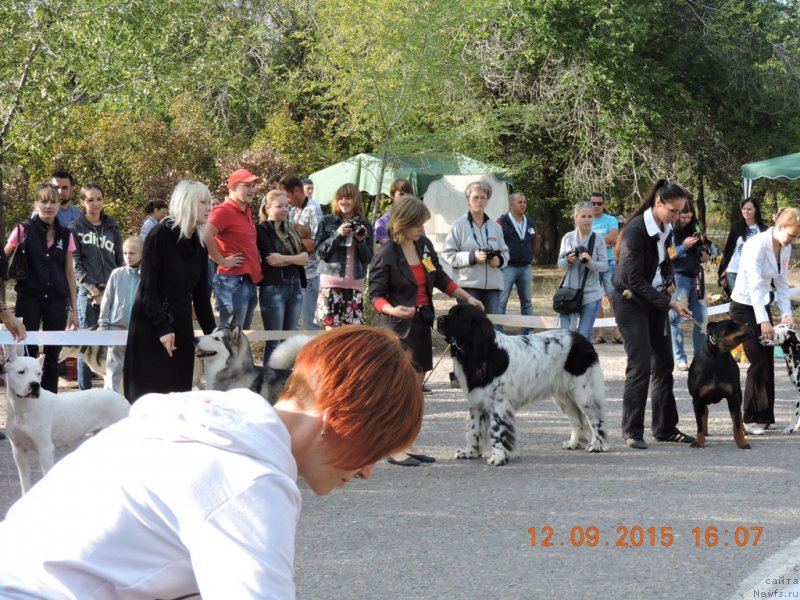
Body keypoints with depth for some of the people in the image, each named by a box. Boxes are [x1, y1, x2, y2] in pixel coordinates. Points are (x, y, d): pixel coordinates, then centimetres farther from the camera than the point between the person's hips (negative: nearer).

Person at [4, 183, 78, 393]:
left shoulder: (65, 235, 8)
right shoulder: (24, 230, -1)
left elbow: (69, 273, 12)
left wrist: (74, 308, 9)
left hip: (57, 301, 3)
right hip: (29, 299, -3)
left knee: (52, 356, 5)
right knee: (27, 354, -4)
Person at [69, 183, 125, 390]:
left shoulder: (112, 228, 14)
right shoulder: (76, 228, 3)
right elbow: (75, 263, -3)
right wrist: (93, 290, -12)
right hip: (88, 293, -3)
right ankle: (85, 393, 1)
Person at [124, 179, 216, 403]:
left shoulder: (199, 245, 9)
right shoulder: (160, 236, -11)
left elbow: (200, 293, 13)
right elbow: (148, 288, -14)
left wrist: (211, 332, 9)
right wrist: (162, 328, -19)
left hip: (181, 326, 6)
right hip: (151, 329, -6)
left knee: (179, 392, 3)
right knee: (150, 395, -5)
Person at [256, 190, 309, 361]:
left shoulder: (290, 230, 15)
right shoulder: (262, 230, -4)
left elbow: (305, 257, 4)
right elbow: (270, 260, -14)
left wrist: (284, 258, -12)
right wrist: (294, 259, -4)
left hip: (295, 287, 6)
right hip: (273, 289, -6)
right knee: (273, 340, -3)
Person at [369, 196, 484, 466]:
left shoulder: (424, 244, 7)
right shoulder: (385, 255, -13)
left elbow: (440, 278, 19)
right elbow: (376, 294, -11)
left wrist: (466, 297, 16)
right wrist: (392, 309, -29)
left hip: (422, 322, 8)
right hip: (400, 325, -8)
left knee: (416, 384, 9)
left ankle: (406, 444, 16)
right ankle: (395, 449, -4)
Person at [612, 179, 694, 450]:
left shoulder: (666, 229, 1)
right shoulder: (635, 230, -23)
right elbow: (635, 279, -23)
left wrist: (670, 281, -2)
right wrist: (669, 303, -24)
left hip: (655, 298, 8)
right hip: (631, 300, -8)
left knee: (664, 364, 7)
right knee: (640, 365, -13)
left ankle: (665, 428, 15)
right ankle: (632, 431, -5)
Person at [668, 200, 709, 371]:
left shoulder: (692, 229, 11)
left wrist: (703, 257, 2)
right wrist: (684, 246, -20)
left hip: (695, 277, 7)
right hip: (678, 278, -7)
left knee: (701, 317, 4)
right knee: (676, 318, -4)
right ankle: (680, 359, 0)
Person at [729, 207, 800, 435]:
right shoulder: (757, 245, -23)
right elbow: (755, 285, -28)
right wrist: (763, 321, -32)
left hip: (763, 305, 7)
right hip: (744, 306, -7)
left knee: (768, 363, 4)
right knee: (759, 362, -11)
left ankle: (764, 417, 10)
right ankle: (751, 419, -2)